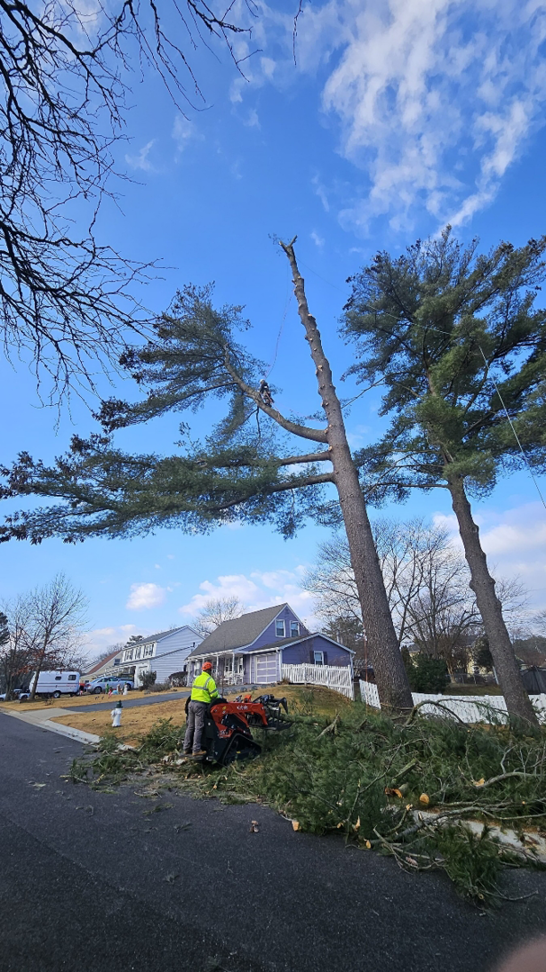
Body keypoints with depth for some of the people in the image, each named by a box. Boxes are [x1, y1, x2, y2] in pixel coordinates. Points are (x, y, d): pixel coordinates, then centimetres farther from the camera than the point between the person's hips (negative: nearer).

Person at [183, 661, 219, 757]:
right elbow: (214, 695, -10)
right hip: (201, 705, -7)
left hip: (192, 703, 7)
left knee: (190, 727, 14)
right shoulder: (210, 680, -9)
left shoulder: (196, 679, 13)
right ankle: (196, 750, 0)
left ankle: (186, 748, 19)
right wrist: (219, 697, 10)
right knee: (198, 728, -2)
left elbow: (195, 690, 14)